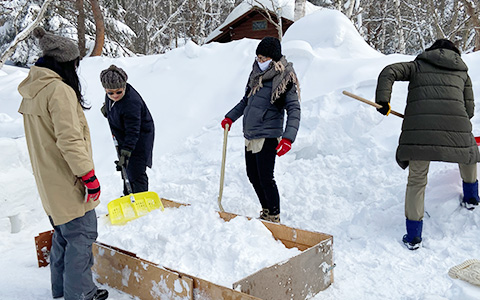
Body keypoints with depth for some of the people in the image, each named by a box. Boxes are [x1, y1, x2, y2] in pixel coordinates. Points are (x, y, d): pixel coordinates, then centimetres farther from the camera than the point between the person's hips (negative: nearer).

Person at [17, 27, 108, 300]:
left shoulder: (32, 92, 10)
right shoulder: (59, 90, -19)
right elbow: (69, 140, -25)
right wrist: (89, 176, -20)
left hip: (49, 182, 9)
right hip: (68, 182, -9)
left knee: (63, 235, 21)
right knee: (81, 236, 3)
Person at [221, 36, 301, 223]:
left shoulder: (285, 79, -9)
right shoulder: (256, 74, 12)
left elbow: (294, 110, -16)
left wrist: (288, 137, -27)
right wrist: (231, 117, 24)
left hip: (267, 137, -8)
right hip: (250, 135, 8)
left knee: (265, 178, -7)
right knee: (253, 176, 13)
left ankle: (274, 219, 8)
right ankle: (266, 212, 29)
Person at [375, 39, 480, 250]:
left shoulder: (418, 65, 23)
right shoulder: (462, 73, 26)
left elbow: (389, 72, 6)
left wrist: (382, 102, 4)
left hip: (419, 127, -1)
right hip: (456, 127, 1)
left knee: (416, 180, 9)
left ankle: (413, 235, 11)